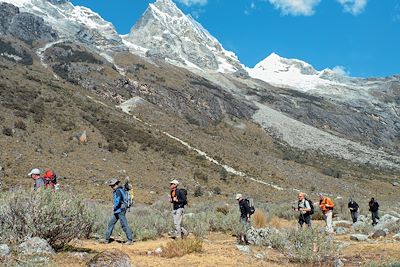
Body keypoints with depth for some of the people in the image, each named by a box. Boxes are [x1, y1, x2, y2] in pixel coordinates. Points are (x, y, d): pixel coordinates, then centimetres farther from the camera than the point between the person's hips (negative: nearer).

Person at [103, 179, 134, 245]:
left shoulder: (118, 191, -15)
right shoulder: (116, 191, 16)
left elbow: (118, 201, -26)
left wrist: (115, 207, -10)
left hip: (120, 210, -11)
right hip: (117, 211, 11)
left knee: (124, 225, -7)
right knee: (111, 223, 11)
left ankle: (130, 240, -3)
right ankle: (107, 239, 16)